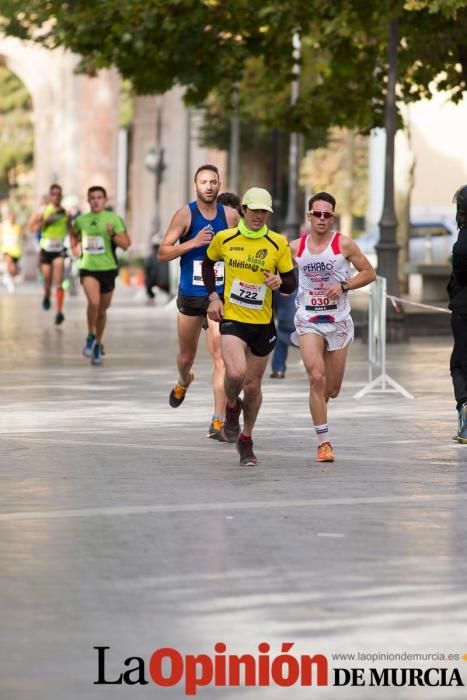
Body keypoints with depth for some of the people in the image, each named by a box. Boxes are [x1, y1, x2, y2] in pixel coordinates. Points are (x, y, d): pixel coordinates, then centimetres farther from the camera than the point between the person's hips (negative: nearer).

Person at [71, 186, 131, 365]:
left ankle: (98, 344, 28)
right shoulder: (81, 220, 5)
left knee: (102, 310, 11)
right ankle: (91, 337, -5)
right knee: (93, 302, -25)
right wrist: (74, 248, 11)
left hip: (108, 268, 1)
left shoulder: (114, 219, -2)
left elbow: (126, 244, -6)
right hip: (88, 268, -1)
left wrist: (113, 234, -22)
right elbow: (74, 234, 27)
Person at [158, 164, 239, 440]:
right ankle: (184, 381, 54)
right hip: (190, 295, 1)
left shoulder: (230, 216, -1)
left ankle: (219, 422, -15)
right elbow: (162, 253, -8)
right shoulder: (186, 214, -6)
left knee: (221, 356, -14)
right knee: (186, 356, 17)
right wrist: (193, 243, -22)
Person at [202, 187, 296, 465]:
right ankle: (232, 407, 11)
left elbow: (291, 284, 4)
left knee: (253, 385, 10)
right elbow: (208, 263, 17)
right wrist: (213, 296, 5)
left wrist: (280, 282, -20)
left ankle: (246, 440, 33)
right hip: (232, 318, -2)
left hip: (263, 323, 2)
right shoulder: (224, 239, -2)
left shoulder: (278, 243, -3)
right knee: (236, 373, -25)